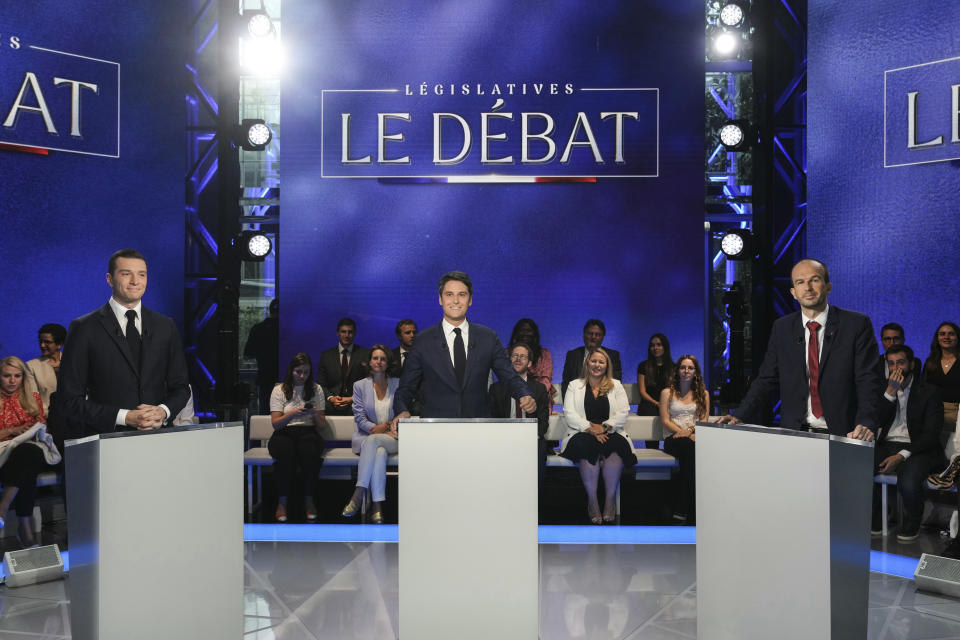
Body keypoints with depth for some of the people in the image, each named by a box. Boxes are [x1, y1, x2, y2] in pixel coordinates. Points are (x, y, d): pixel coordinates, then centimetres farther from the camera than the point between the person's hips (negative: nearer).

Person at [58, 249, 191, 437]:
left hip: (156, 437, 1)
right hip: (106, 438, -1)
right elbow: (70, 398, -2)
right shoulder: (84, 329, 1)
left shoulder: (165, 327, 11)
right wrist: (125, 417, -11)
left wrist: (164, 411, -5)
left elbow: (180, 386, 15)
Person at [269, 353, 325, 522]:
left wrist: (315, 413, -8)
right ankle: (282, 501, -26)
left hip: (308, 432, 1)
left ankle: (309, 500, -23)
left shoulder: (316, 390, 15)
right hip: (284, 434, -1)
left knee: (309, 451, -36)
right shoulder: (279, 390, 9)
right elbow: (275, 423, 2)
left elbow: (321, 423, 14)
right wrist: (292, 414, -15)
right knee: (286, 453, -38)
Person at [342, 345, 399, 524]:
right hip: (365, 438, 0)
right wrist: (376, 427, -13)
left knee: (373, 440, -36)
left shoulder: (398, 385, 11)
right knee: (380, 452, -36)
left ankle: (358, 495, -38)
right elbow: (360, 417, 4)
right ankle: (377, 507, -41)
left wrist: (381, 429, -8)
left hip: (392, 439, 0)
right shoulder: (360, 385, 11)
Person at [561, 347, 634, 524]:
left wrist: (604, 427, -12)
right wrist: (590, 429, -13)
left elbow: (623, 413, 5)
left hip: (610, 433, 1)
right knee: (587, 446, -36)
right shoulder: (574, 385, 16)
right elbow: (569, 414, 2)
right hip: (583, 433, -1)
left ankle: (610, 498, -26)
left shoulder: (616, 386, 18)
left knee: (616, 446, -35)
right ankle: (592, 500, -28)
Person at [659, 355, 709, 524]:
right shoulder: (667, 393, 14)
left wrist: (691, 432, -13)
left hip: (694, 439, 2)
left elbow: (704, 421, 9)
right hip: (674, 439, -1)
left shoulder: (703, 394, 20)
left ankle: (683, 508, -37)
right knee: (688, 447, -39)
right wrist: (683, 432, -13)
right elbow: (665, 421, 5)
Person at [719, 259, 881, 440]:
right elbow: (767, 379, 10)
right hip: (793, 435, 2)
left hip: (841, 435, -2)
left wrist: (865, 424, -20)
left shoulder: (857, 324, 1)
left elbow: (867, 381, -4)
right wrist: (739, 415, -4)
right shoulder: (781, 328, 10)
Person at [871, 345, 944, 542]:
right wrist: (891, 391, -9)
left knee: (908, 483, -35)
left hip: (917, 449, -4)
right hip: (886, 446, 4)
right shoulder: (883, 389, 15)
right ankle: (875, 521, -4)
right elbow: (878, 422, 1)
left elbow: (931, 435, -6)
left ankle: (911, 526, -4)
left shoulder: (929, 392, 2)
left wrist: (901, 456, -18)